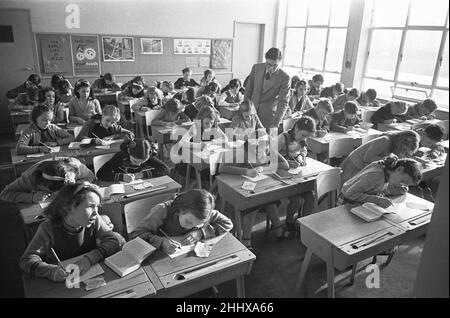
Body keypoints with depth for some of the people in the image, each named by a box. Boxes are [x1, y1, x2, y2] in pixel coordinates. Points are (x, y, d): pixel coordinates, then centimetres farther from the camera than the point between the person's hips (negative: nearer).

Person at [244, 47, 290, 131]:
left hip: (268, 115, -2)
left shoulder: (284, 77, -14)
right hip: (251, 111, 3)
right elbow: (249, 88, 8)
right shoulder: (256, 68, -4)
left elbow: (283, 102, -17)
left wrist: (275, 124, -26)